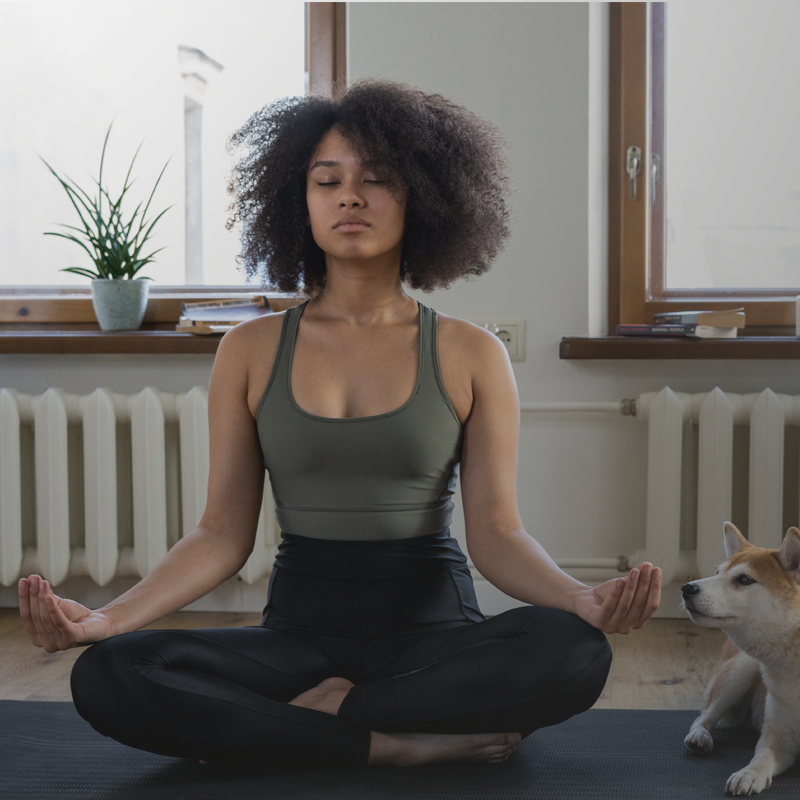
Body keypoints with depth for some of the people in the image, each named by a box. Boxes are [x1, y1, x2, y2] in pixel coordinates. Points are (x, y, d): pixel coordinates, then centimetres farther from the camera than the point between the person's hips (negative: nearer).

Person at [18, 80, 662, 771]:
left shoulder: (471, 355, 3)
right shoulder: (251, 351, 6)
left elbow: (496, 531, -3)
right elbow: (224, 533, 2)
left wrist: (581, 599, -24)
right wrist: (107, 617, -14)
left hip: (434, 623, -1)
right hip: (301, 625, 1)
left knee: (574, 651, -34)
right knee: (107, 676, -27)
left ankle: (323, 711, -17)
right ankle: (421, 742, -24)